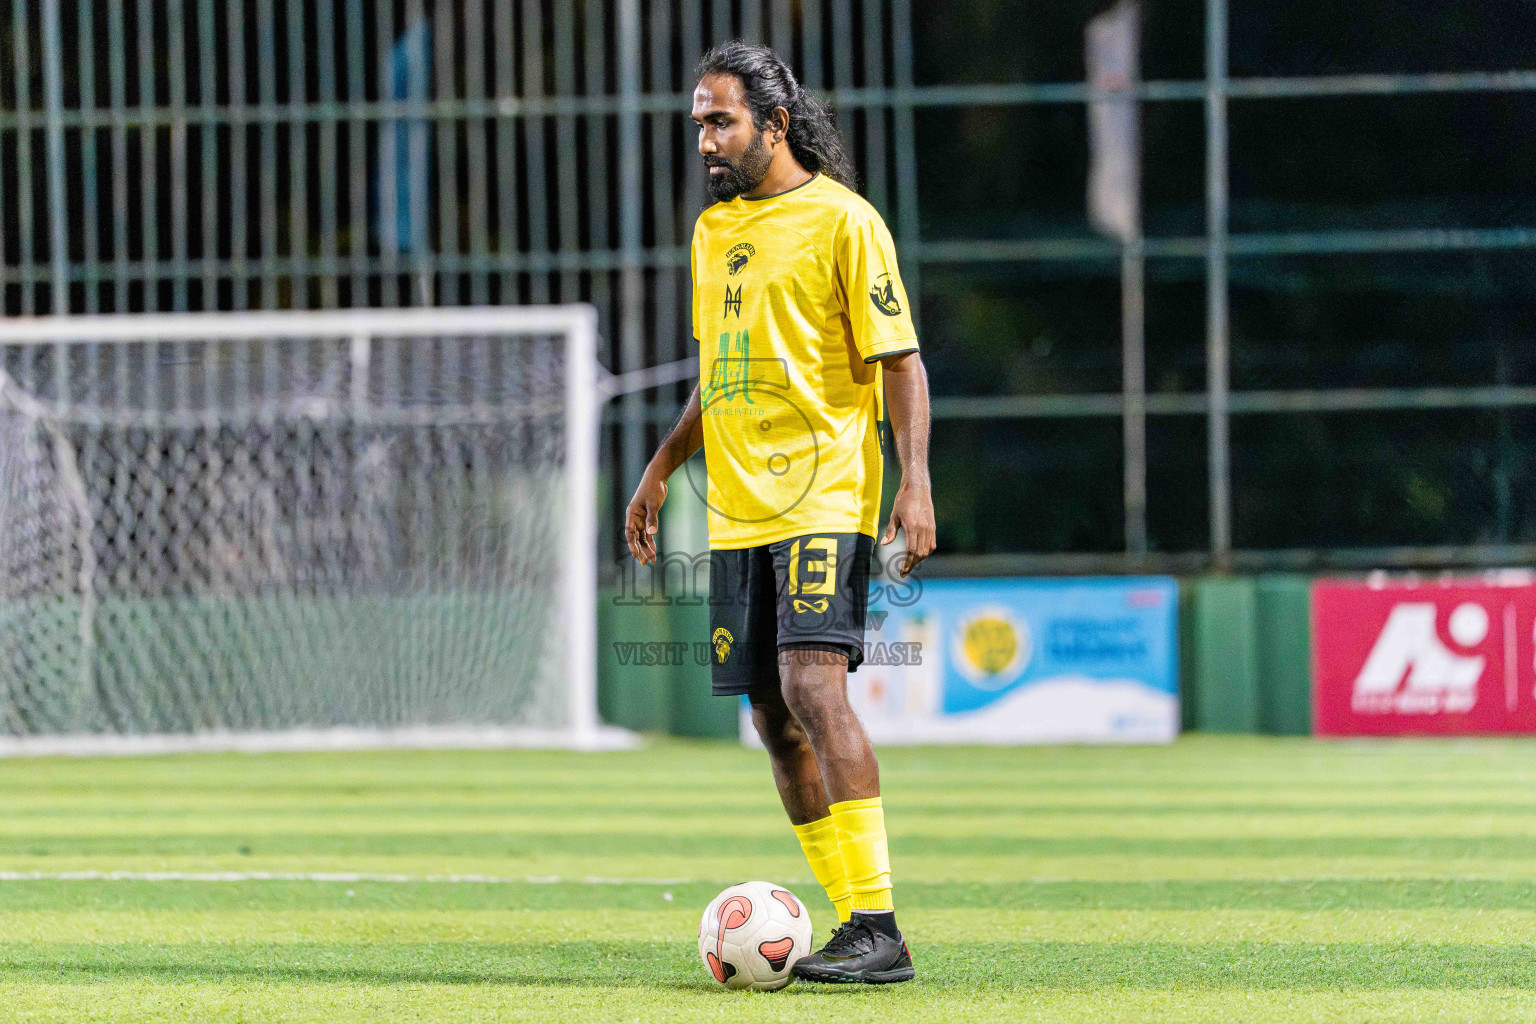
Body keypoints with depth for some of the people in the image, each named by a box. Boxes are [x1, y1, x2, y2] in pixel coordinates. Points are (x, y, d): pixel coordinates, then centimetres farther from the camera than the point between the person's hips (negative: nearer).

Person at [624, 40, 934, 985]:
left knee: (814, 685, -20)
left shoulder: (840, 220, -5)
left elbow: (899, 358, -8)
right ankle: (853, 924, 10)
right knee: (775, 719, 4)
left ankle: (878, 930, -21)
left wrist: (916, 481, -17)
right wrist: (663, 466, 21)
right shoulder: (714, 230, 17)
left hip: (824, 500, -8)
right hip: (739, 512, 8)